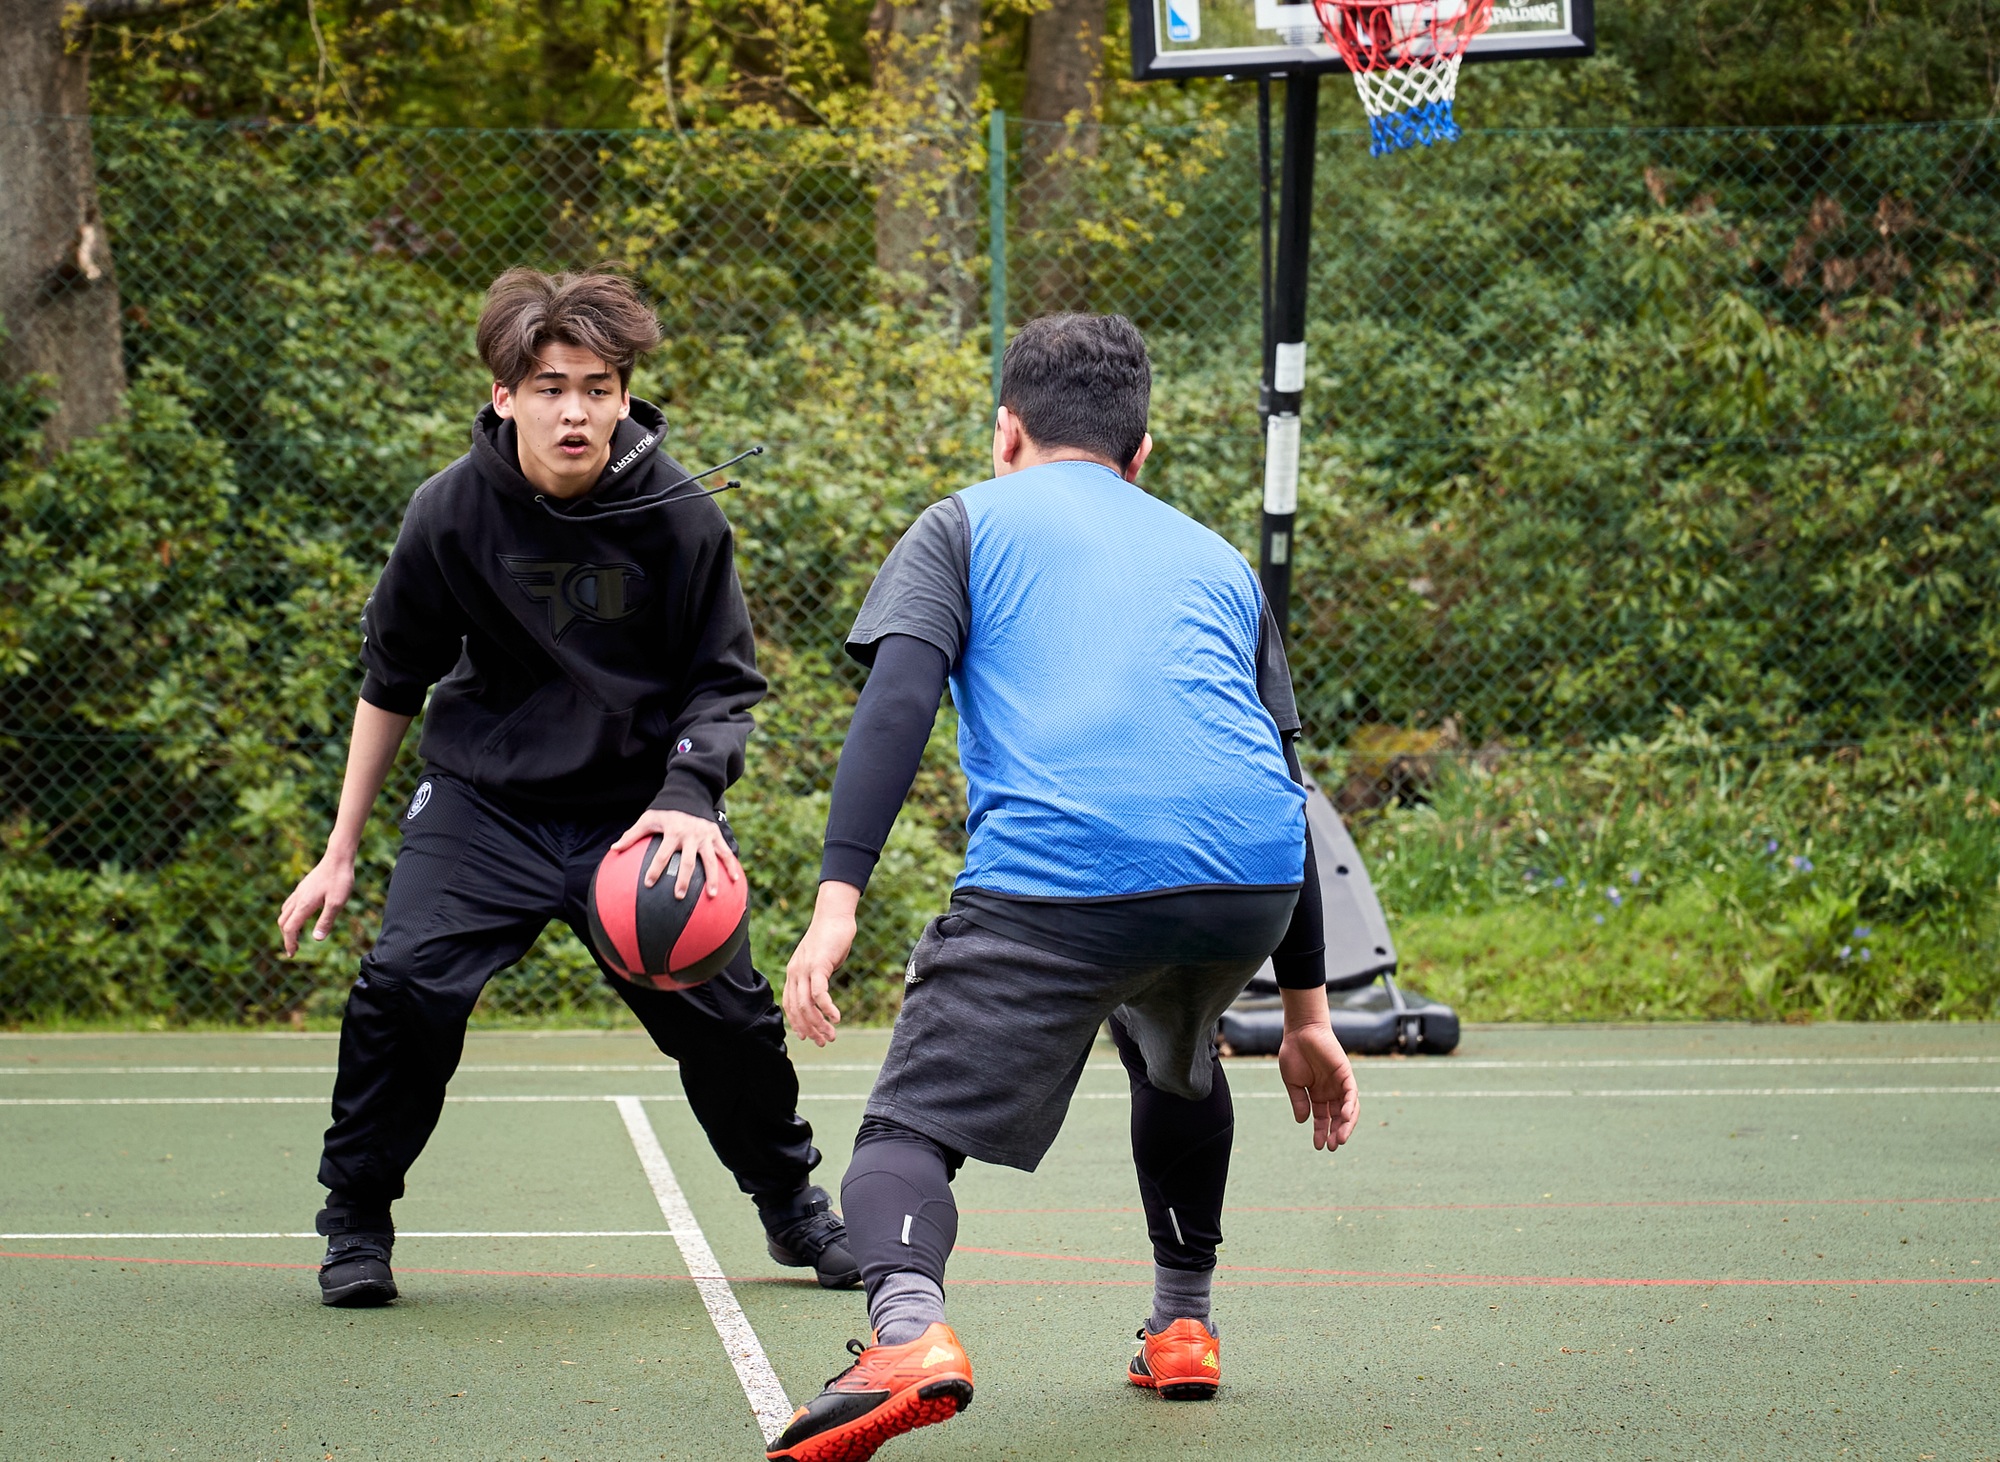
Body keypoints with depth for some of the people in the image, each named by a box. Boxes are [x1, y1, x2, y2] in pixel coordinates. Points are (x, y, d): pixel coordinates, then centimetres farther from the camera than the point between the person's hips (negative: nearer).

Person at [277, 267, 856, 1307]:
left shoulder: (679, 518, -13)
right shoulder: (452, 514, -11)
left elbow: (723, 684, -2)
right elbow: (390, 685, 2)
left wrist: (689, 801, -22)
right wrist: (339, 855, 4)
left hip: (638, 803, 0)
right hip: (484, 798, 0)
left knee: (722, 1008, -6)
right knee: (405, 981, -20)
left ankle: (792, 1204, 24)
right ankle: (355, 1221, 1)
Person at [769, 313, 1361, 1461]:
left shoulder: (971, 521, 19)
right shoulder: (1218, 560, 31)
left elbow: (897, 699, 0)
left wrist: (837, 899, -8)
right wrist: (1307, 1012, 35)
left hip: (1054, 878, -4)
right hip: (1249, 880, 4)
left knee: (911, 1129, 0)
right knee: (1176, 1059, 36)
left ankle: (907, 1325, -31)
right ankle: (1183, 1329, 40)